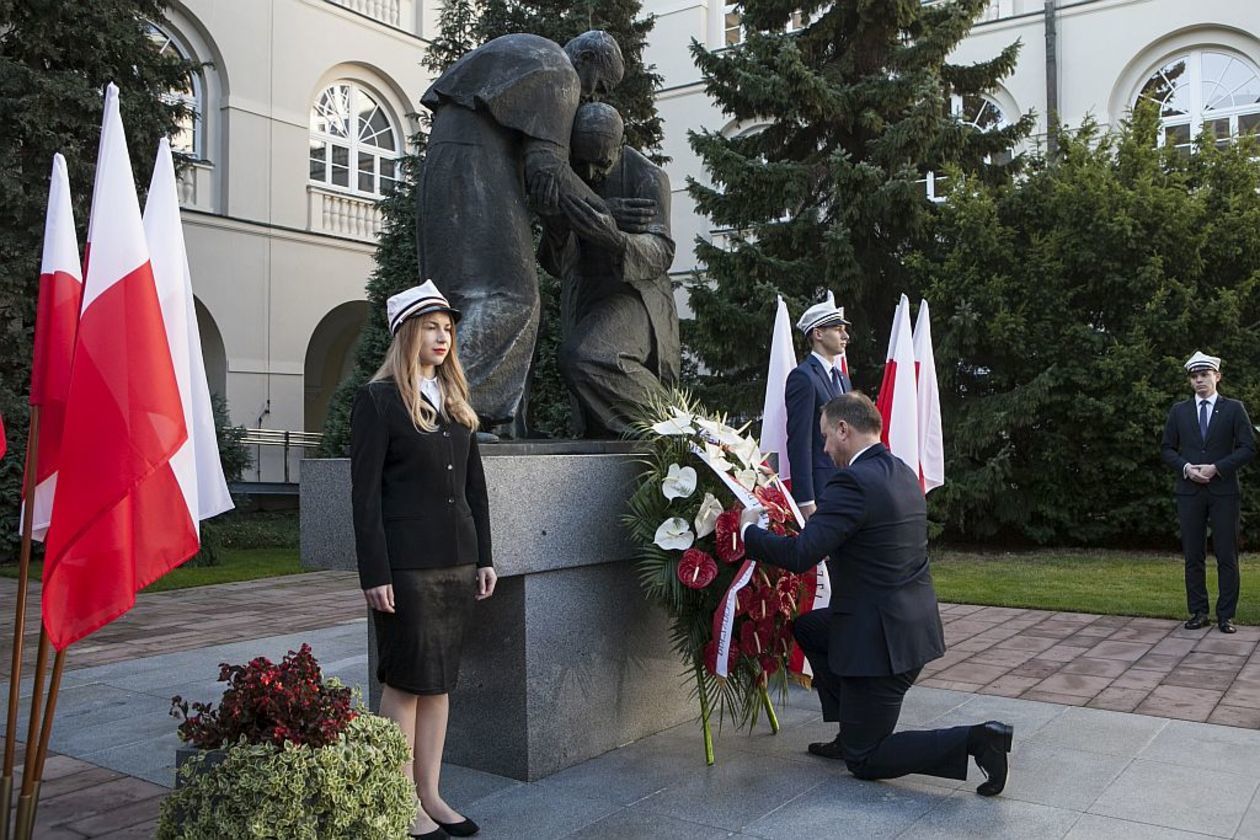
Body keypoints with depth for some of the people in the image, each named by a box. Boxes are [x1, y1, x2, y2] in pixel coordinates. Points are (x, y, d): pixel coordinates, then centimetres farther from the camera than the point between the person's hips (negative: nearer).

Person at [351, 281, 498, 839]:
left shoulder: (455, 399, 14)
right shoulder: (378, 400, -5)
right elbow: (365, 493, -9)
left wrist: (483, 557, 10)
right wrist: (374, 573, -14)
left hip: (456, 559, 6)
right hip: (406, 562, -6)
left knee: (441, 679, 11)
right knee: (406, 680, 1)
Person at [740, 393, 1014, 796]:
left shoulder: (852, 483, -22)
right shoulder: (904, 473, 7)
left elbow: (799, 555, -26)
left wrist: (750, 529, -10)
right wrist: (814, 524, 20)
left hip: (882, 640, -9)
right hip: (914, 622, 9)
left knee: (864, 760, 6)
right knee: (807, 628, 27)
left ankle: (976, 740, -7)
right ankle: (851, 732, 26)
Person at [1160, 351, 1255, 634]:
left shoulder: (1234, 409, 4)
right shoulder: (1179, 411, 10)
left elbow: (1248, 447, -1)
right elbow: (1167, 448, 10)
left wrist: (1216, 468, -12)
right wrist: (1186, 467, -8)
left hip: (1223, 491, -2)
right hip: (1189, 491, 2)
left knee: (1227, 556, 0)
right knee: (1193, 556, 4)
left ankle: (1226, 616, 7)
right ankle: (1198, 613, 11)